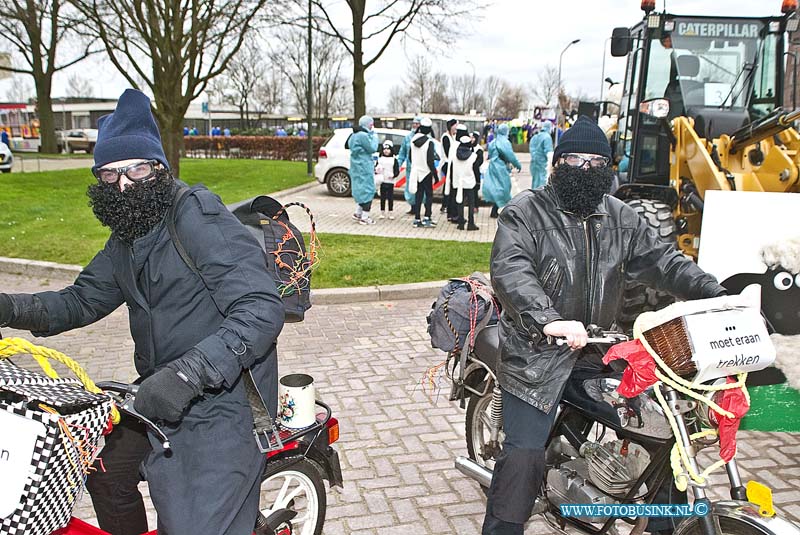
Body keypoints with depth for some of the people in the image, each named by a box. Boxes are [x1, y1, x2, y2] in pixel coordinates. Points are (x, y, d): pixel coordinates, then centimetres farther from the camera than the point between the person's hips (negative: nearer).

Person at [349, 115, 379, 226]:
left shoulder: (355, 135, 15)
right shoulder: (363, 135, -18)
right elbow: (372, 148, -15)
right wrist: (374, 135, -6)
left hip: (357, 166, 10)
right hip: (364, 166, -10)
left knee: (361, 189, 19)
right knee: (367, 189, -5)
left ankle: (358, 213, 26)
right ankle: (364, 217, -4)